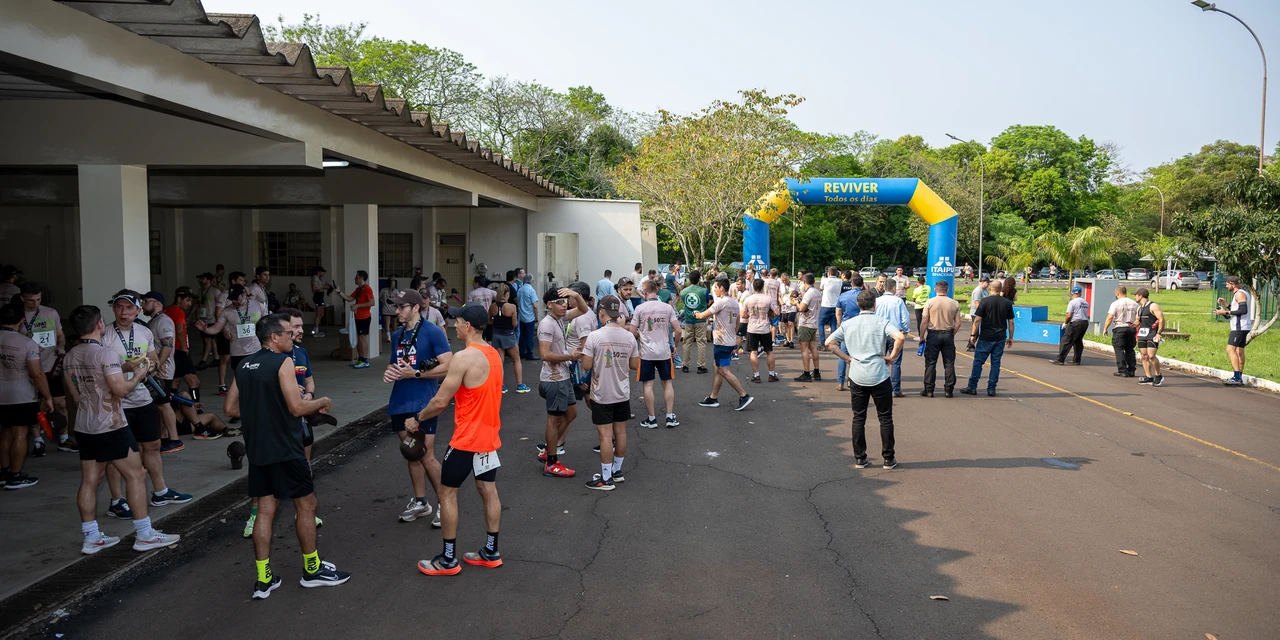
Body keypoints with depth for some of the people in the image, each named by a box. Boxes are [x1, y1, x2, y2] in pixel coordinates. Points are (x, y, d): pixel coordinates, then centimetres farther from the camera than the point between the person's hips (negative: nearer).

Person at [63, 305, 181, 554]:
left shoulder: (69, 358, 7)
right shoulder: (106, 354, -17)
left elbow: (74, 394, 16)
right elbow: (121, 389, -22)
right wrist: (138, 375, -4)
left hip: (84, 428, 8)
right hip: (111, 427, -8)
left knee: (89, 481, 10)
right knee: (136, 476, 1)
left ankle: (91, 538, 15)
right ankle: (144, 535, 4)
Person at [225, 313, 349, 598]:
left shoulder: (243, 365, 9)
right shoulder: (282, 362, -15)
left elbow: (230, 408, 11)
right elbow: (297, 408, -20)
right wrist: (322, 402, -2)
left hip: (257, 449, 7)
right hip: (284, 449, -7)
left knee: (265, 510, 11)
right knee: (306, 504, 7)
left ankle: (263, 579, 14)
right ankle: (312, 569, 18)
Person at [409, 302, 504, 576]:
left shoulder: (463, 358, -21)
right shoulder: (494, 354, 7)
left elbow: (441, 401, -18)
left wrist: (417, 419, -2)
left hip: (467, 438, -8)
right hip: (489, 435, 8)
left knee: (447, 492, 5)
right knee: (488, 491, 14)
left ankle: (448, 560, 12)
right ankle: (491, 552, 23)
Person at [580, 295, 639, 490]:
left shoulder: (594, 336, -16)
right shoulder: (629, 336, -3)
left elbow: (586, 366, -14)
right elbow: (634, 366, 2)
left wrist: (584, 350, 4)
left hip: (602, 395, -4)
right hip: (622, 394, 4)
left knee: (606, 436, 0)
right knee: (620, 432, 15)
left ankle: (606, 479, 7)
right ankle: (617, 471, 29)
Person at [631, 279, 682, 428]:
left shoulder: (640, 308, -7)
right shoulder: (667, 307, -1)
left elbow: (633, 332, -5)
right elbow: (677, 330, -3)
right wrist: (676, 345, 12)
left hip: (647, 352, -2)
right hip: (664, 351, 2)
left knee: (648, 384, 4)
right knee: (667, 383, 13)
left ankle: (652, 418, 8)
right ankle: (670, 416, 12)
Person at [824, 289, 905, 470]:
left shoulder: (848, 324, 5)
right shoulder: (882, 322, -5)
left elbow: (829, 343, 1)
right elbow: (900, 337, -21)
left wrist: (847, 357, 5)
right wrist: (892, 356, -8)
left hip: (856, 377, 3)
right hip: (879, 376, -2)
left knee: (858, 419, 12)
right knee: (885, 418, 9)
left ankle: (859, 459, 14)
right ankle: (889, 459, 13)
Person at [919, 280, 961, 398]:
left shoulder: (930, 302, -7)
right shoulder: (954, 304, 0)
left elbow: (924, 322, -7)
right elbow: (958, 323, 0)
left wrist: (922, 336, 2)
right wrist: (952, 334, 15)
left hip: (933, 334, -2)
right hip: (948, 335, 2)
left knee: (930, 363, 3)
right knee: (949, 363, 8)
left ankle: (929, 390, 4)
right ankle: (948, 389, 11)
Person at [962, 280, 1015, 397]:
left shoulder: (985, 301, -7)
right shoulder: (1007, 303, 3)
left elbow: (977, 320, -10)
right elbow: (1011, 322, 6)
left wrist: (973, 335, -3)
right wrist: (1010, 337, 14)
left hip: (985, 337, -3)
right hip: (1000, 338, 3)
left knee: (978, 362, 3)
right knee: (996, 363, 8)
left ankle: (972, 387, 5)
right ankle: (991, 389, 9)